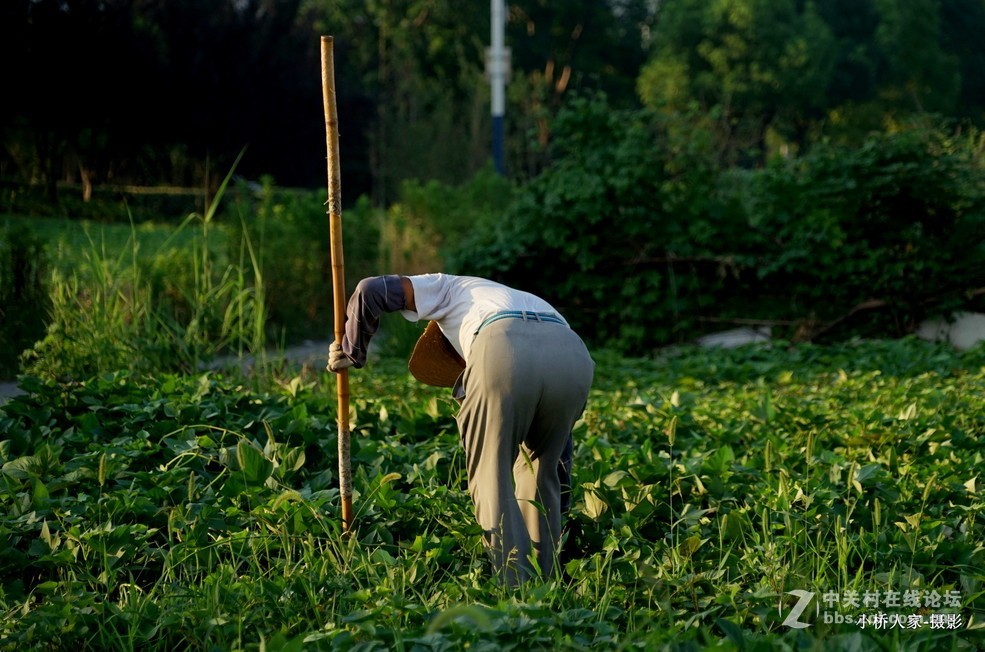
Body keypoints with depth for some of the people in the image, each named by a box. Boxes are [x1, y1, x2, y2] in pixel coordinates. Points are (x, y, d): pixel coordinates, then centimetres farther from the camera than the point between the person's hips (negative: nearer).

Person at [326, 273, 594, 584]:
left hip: (503, 351, -5)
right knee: (541, 471, 24)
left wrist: (352, 352, 39)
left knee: (490, 477, 9)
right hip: (573, 355, 5)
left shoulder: (448, 288, 38)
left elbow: (371, 290, 23)